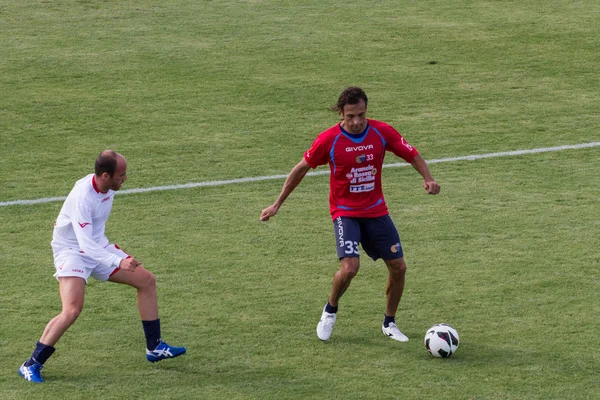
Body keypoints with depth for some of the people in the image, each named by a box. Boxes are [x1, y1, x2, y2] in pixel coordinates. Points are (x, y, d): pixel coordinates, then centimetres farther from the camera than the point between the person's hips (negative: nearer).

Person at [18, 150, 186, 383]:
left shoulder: (109, 186, -7)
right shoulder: (83, 197, -32)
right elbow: (85, 244, -37)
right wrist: (118, 262, -46)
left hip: (98, 246, 9)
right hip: (72, 251, -8)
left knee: (147, 281, 6)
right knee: (72, 310, -26)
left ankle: (154, 348, 18)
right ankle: (32, 365, -14)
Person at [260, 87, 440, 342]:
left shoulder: (382, 132, -10)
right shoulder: (329, 139, -15)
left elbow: (413, 156, 1)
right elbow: (301, 169, -2)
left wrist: (428, 179, -20)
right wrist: (277, 204, 1)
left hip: (376, 210, 3)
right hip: (345, 212, -3)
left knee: (398, 267, 1)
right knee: (350, 267, -22)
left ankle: (389, 323, 23)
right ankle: (330, 311, 7)